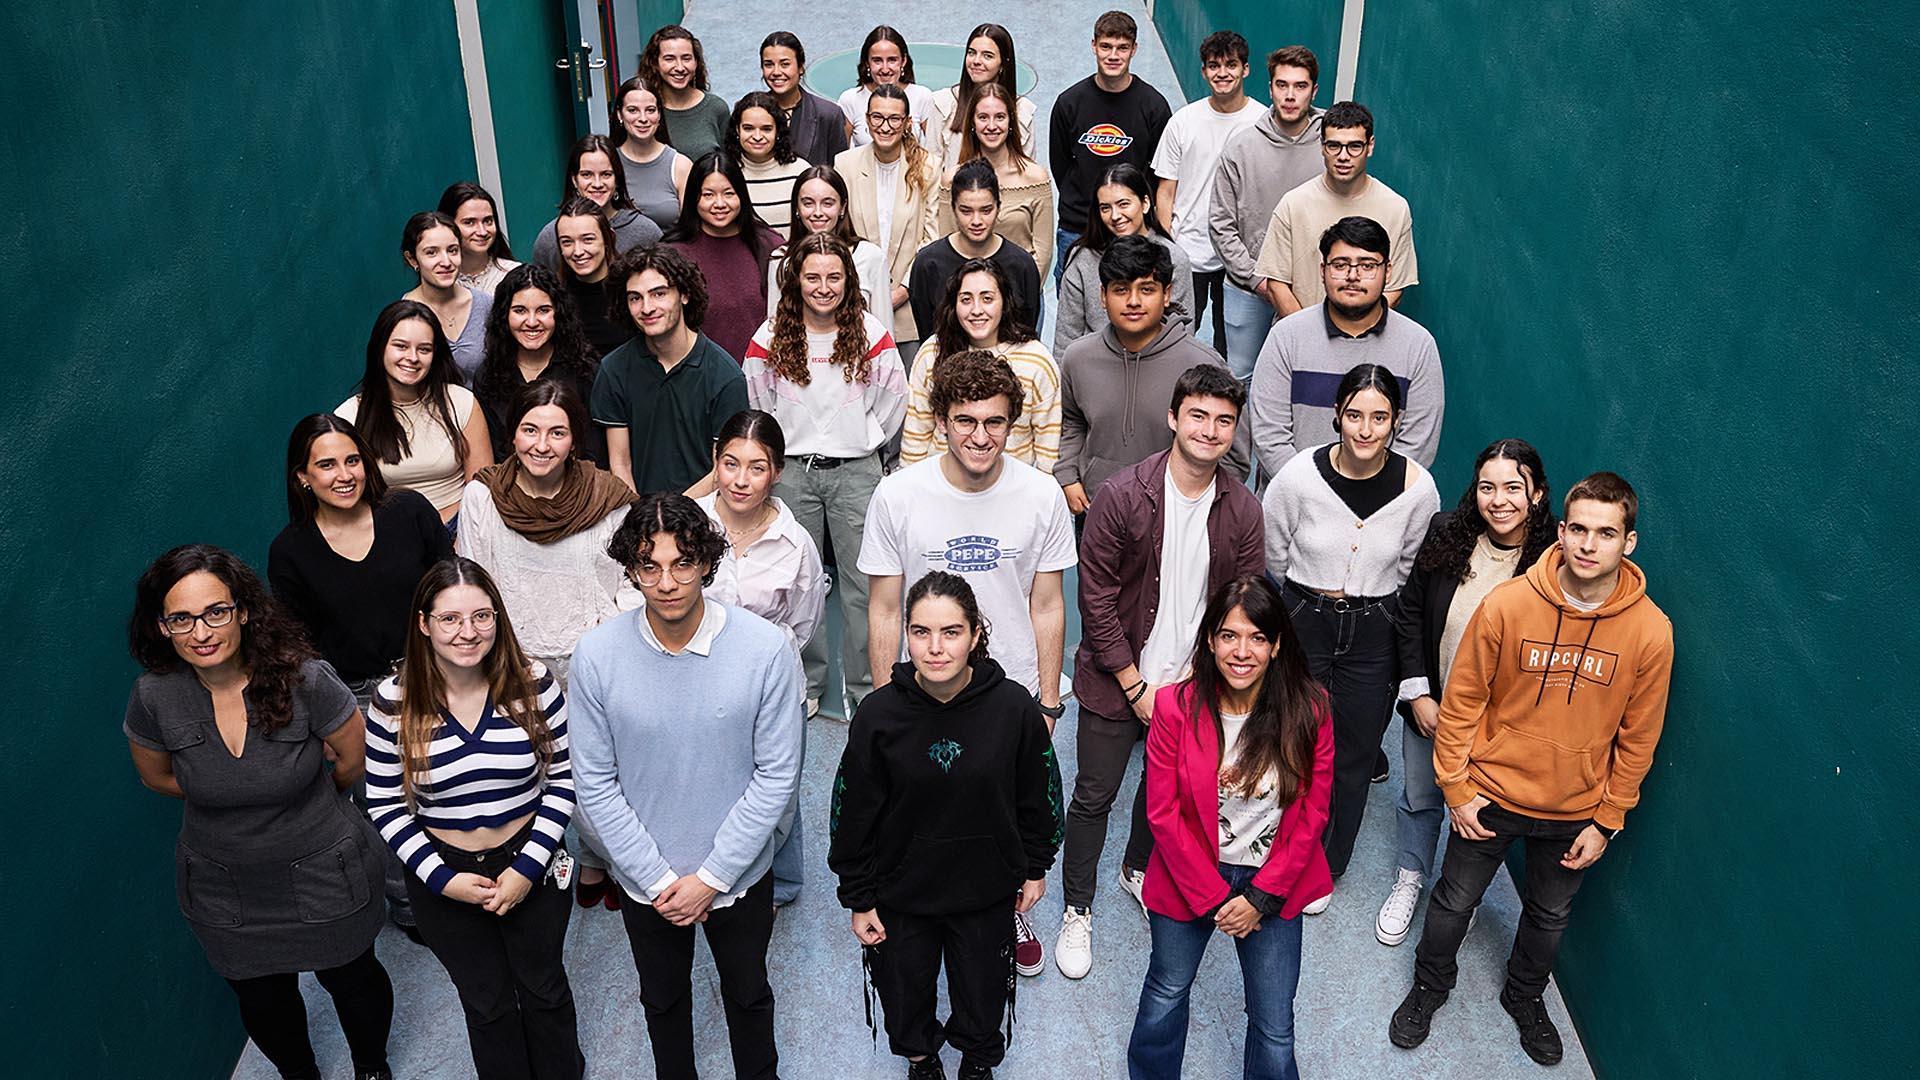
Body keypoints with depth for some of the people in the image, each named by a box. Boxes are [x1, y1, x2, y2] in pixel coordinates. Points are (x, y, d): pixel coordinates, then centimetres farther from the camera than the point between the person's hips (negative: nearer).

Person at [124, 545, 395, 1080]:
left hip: (322, 871, -2)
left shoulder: (304, 679, -28)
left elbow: (356, 760, -11)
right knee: (262, 997, 23)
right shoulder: (154, 696, -20)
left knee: (351, 976, 21)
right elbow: (157, 776, 2)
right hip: (224, 886, 2)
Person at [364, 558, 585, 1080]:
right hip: (444, 875, 0)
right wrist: (442, 878, -15)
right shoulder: (394, 703, -15)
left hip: (531, 866, 1)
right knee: (487, 1004, 17)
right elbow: (386, 807, -7)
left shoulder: (532, 683, -15)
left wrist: (529, 867, -14)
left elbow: (562, 778, -7)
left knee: (545, 991, 21)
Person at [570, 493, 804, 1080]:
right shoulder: (597, 653, -19)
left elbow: (776, 775, -15)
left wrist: (712, 877, -15)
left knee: (748, 995, 25)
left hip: (741, 875, -1)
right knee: (663, 1000, 26)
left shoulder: (765, 647, -22)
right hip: (645, 882, 1)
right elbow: (594, 783, -11)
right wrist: (658, 879, -13)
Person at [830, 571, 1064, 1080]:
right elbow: (854, 813, -8)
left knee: (982, 997, 20)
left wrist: (1035, 867, 7)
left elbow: (1038, 794, -2)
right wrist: (858, 899, -3)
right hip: (901, 893, 0)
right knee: (904, 997, 21)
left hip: (987, 890, 0)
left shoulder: (1014, 707, -19)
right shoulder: (878, 714, -20)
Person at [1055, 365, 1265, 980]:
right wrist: (1136, 686, -14)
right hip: (1117, 682, -3)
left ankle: (1139, 870, 49)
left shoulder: (1242, 512, -6)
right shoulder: (1123, 495, -17)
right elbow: (1097, 597, -14)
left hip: (1192, 684, 4)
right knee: (1093, 796, 8)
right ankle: (1077, 911, 27)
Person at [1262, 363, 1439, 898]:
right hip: (1301, 623, -1)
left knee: (1353, 760, 14)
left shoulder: (1418, 488, -13)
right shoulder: (1299, 476, -17)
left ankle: (1326, 868, 36)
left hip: (1374, 633, 1)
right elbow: (1272, 554, 1)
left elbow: (1413, 568, 6)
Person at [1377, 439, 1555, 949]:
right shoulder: (1446, 534, -12)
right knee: (1419, 797, 21)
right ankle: (1410, 881, 46)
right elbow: (1410, 614, -2)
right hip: (1430, 705, 3)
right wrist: (1417, 692, -5)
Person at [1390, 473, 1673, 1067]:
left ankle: (1525, 996, 51)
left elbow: (1638, 738, -4)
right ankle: (1430, 985, 45)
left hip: (1576, 812, 1)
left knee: (1550, 916, 23)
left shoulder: (1651, 631, -15)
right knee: (1454, 903, 17)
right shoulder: (1507, 605, -19)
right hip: (1491, 796, -1)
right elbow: (1462, 699, -9)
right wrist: (1455, 788, -8)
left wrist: (1607, 821, -1)